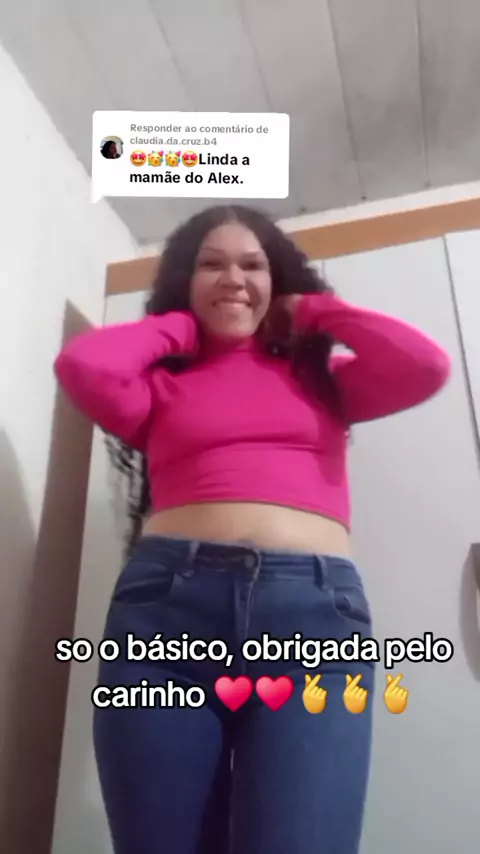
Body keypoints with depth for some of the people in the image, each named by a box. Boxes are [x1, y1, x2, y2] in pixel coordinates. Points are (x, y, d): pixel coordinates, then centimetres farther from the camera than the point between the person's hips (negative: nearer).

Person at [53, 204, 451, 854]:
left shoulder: (320, 378, 22)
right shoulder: (160, 386, 18)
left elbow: (426, 367, 7)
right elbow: (81, 364, -1)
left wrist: (311, 311, 19)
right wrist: (180, 327, 17)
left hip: (312, 607, 0)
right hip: (165, 604, 1)